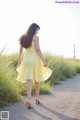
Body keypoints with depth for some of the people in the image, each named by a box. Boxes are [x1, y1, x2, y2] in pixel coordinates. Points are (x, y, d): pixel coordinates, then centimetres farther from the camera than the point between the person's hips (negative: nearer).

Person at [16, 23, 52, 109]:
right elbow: (38, 49, -16)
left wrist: (20, 59, 28)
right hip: (35, 60, -4)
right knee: (37, 79, 14)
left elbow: (20, 50, 15)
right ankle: (37, 97, 27)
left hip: (26, 60, 4)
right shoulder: (35, 37, -8)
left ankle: (29, 99, -20)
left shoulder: (23, 38, 9)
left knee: (29, 80, -3)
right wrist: (44, 61, -15)